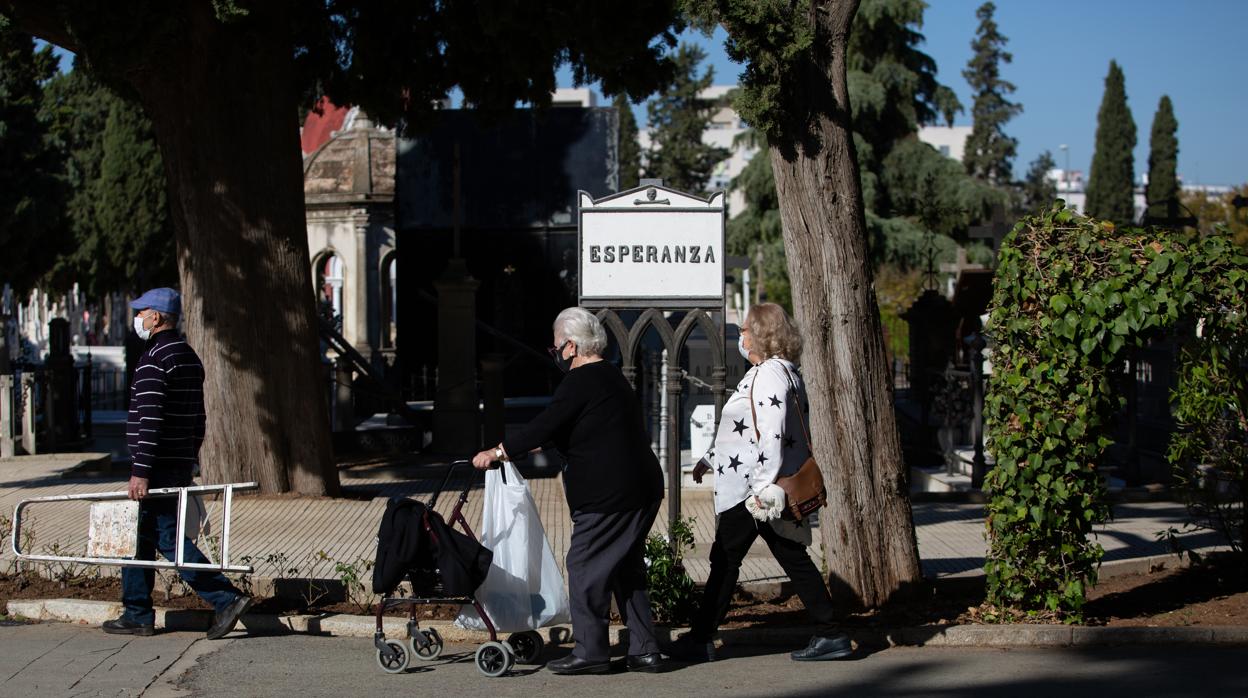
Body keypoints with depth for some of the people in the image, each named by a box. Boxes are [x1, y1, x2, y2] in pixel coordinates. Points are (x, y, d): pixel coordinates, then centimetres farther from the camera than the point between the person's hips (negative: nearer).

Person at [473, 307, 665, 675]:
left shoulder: (580, 383, -13)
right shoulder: (613, 377, 19)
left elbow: (545, 426, -16)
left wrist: (498, 452, -9)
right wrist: (541, 444, 35)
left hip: (608, 497, -10)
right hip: (642, 490, 10)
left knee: (585, 567, -2)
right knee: (626, 569, 14)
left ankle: (590, 652, 0)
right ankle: (644, 651, 14)